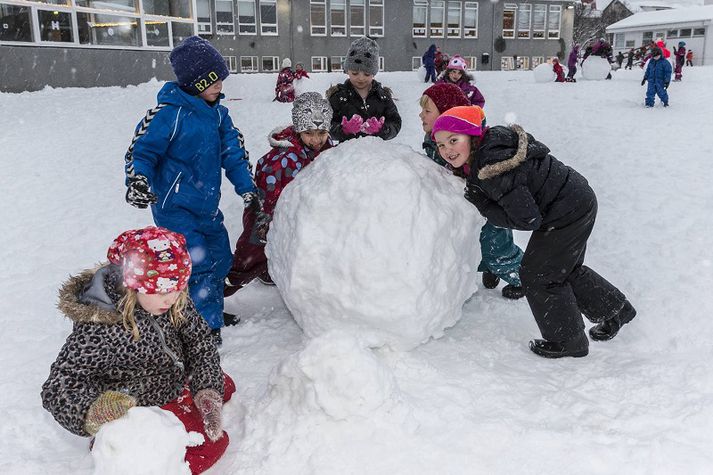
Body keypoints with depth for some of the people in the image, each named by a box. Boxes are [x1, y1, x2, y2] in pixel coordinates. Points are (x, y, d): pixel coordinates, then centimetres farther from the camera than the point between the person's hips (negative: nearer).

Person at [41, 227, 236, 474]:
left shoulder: (174, 301, -18)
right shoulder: (98, 328, -36)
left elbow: (201, 342, -9)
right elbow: (58, 388, -35)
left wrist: (208, 391, -22)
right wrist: (94, 412, -56)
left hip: (178, 382, 7)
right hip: (141, 406, -7)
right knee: (213, 445, -9)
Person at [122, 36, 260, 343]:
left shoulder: (217, 113, 5)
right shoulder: (169, 113, -18)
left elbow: (233, 152, 9)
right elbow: (141, 150, -13)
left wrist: (247, 188, 4)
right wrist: (138, 183, -28)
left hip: (206, 205, 8)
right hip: (175, 206, -8)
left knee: (219, 256, 17)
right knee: (197, 263, -12)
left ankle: (211, 310, 37)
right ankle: (205, 324, 5)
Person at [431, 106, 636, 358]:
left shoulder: (492, 170, -31)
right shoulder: (491, 141, -5)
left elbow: (528, 220, -26)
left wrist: (483, 205, -18)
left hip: (568, 213, -9)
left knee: (537, 276, 5)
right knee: (567, 269, 26)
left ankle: (567, 341, 23)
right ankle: (616, 309, 45)